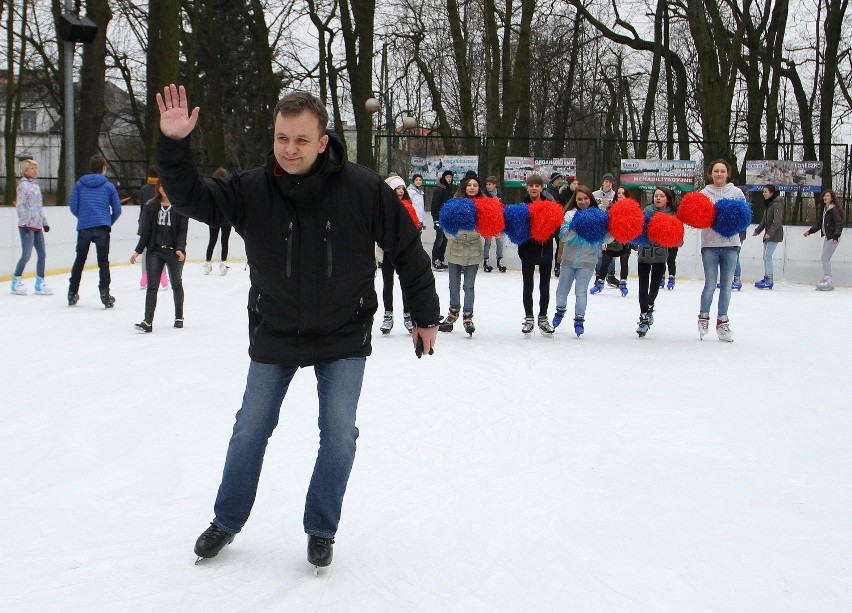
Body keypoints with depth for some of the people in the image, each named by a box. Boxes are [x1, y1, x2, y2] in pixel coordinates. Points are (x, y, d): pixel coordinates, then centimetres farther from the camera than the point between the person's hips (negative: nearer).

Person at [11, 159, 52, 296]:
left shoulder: (35, 184, 16)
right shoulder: (23, 184, -7)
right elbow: (20, 205, -13)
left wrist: (44, 222, 20)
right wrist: (25, 223, -18)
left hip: (37, 226, 8)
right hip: (27, 226, -8)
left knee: (41, 254, 5)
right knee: (26, 255, -6)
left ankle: (40, 282, 11)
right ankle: (16, 282, 6)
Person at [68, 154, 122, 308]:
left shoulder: (79, 184, 7)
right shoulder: (108, 186, 5)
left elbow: (73, 208, 5)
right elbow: (117, 210, 4)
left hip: (83, 228, 2)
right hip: (102, 228, -2)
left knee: (79, 260, 15)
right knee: (103, 262, 0)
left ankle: (72, 293, 20)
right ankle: (104, 294, -10)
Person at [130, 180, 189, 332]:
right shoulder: (151, 206, 5)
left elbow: (182, 231, -6)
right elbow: (146, 230, 6)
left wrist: (180, 249, -19)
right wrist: (138, 251, 3)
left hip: (174, 252, -2)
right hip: (155, 251, 2)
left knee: (176, 284, 12)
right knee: (152, 285, -6)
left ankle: (179, 317, 28)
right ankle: (148, 321, -12)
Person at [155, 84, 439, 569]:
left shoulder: (363, 189, -20)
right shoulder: (252, 189, -15)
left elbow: (408, 248, -10)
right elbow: (194, 199, -12)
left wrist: (426, 315, -3)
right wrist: (174, 145, -29)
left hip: (344, 336, -1)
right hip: (275, 334, 2)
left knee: (339, 435, 2)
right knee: (251, 430, 12)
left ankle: (321, 530, 23)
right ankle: (227, 521, 32)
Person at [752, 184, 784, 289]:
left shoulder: (777, 204, -13)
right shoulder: (768, 204, 17)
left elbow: (777, 221, -21)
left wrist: (770, 233, -26)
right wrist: (757, 230, 19)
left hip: (774, 235, -10)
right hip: (768, 235, 10)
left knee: (767, 257, -13)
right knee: (765, 257, 11)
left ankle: (770, 281, -12)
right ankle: (766, 278, 18)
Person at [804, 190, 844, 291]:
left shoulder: (834, 210, -12)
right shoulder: (824, 209, 15)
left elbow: (839, 224, -18)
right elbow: (820, 224, 21)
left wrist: (836, 236, -27)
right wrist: (810, 231, 15)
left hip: (832, 238, -9)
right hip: (827, 237, 9)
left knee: (825, 259, -10)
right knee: (825, 259, 10)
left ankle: (828, 281, -6)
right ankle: (828, 280, 15)